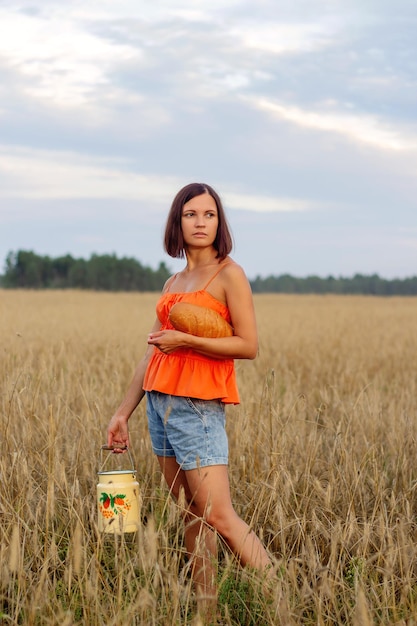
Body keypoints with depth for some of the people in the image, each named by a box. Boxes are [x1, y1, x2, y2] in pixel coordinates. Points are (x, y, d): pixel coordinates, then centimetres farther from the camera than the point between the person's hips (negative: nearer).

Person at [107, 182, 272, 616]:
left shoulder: (229, 274, -3)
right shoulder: (173, 283, 17)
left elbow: (248, 346, -11)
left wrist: (185, 341, -16)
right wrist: (123, 411, 15)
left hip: (198, 405, -7)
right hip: (160, 400, 7)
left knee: (217, 516, -12)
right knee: (191, 514, 8)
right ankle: (205, 601, 13)